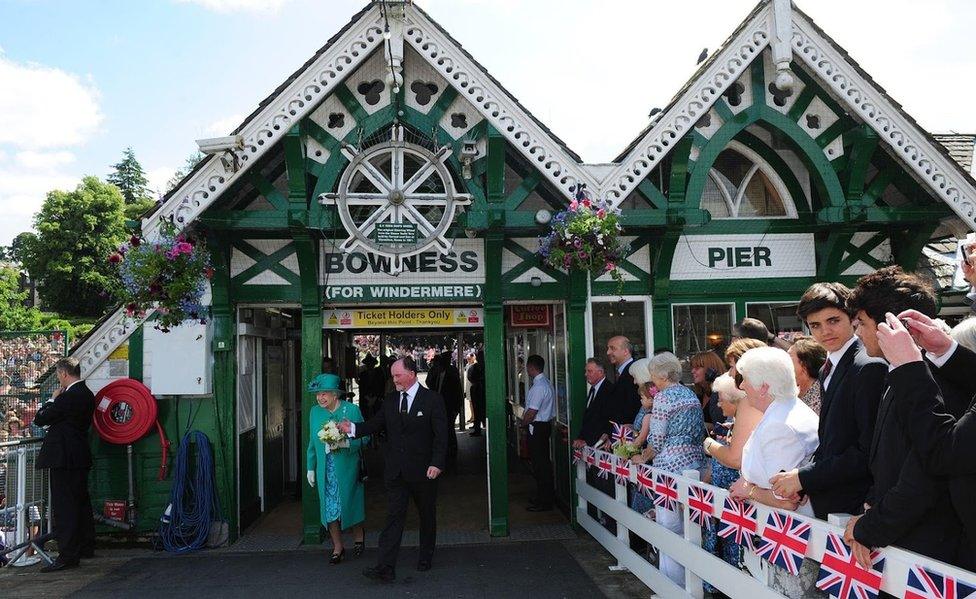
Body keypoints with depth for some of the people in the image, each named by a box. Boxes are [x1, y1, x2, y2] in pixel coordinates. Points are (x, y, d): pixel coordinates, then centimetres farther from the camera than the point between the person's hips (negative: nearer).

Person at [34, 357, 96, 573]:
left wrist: (52, 400, 1)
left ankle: (68, 555, -6)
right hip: (80, 457, 10)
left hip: (64, 458, -10)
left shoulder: (68, 396, -18)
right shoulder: (87, 394, 11)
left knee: (64, 506, -7)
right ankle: (85, 547, 28)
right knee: (81, 502, 17)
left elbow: (40, 419, -11)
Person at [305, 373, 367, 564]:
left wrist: (345, 444, -23)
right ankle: (337, 547, 20)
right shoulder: (315, 412, 5)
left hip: (347, 468, -3)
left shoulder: (352, 410, -8)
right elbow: (312, 442, 12)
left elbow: (364, 437, -6)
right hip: (325, 469, 3)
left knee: (349, 503, 8)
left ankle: (358, 536, 35)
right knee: (329, 507, 4)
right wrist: (310, 468, 11)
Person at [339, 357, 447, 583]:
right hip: (395, 471, 3)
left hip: (422, 470, -3)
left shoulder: (432, 399, -7)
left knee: (427, 515, 13)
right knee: (394, 516, -2)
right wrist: (353, 428, -11)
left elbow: (440, 434, -9)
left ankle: (426, 558, 31)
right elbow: (376, 424, 7)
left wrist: (437, 463, -17)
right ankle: (386, 568, -5)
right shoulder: (390, 400, 8)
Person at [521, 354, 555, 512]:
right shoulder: (546, 383, 12)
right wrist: (526, 420, 12)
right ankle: (547, 497, 26)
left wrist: (523, 423, -6)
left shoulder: (539, 387, -20)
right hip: (545, 425, 10)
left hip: (537, 428, -10)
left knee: (540, 464, -3)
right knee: (543, 462, 17)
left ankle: (544, 502, 4)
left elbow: (532, 412, -22)